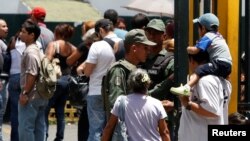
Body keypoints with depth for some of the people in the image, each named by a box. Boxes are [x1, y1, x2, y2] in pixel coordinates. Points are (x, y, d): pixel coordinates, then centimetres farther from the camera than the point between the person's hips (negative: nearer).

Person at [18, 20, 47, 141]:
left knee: (25, 127, -7)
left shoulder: (30, 52, -15)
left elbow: (32, 75, -22)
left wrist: (25, 93, -19)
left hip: (31, 96, -10)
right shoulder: (38, 50, 15)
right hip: (40, 96, 10)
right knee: (39, 127, 10)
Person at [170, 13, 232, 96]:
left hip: (220, 65, -9)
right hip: (228, 66, 9)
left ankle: (186, 88, -45)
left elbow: (195, 50, -12)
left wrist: (187, 49, 4)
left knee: (200, 70, -23)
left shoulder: (207, 37, -3)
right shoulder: (218, 36, 24)